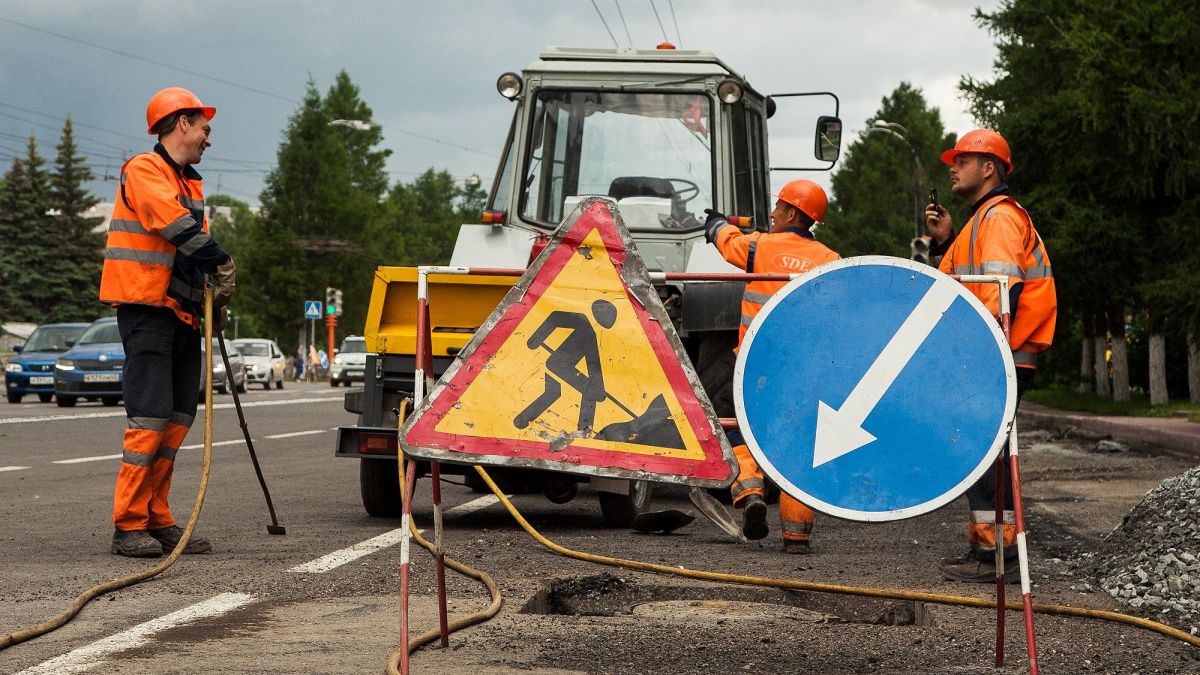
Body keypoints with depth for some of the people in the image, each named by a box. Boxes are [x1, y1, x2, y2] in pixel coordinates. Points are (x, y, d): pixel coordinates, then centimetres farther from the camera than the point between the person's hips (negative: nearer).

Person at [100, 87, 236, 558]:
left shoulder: (189, 184, 22)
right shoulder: (144, 171, -7)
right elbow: (176, 225, -21)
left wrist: (216, 303, 10)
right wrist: (222, 263, -18)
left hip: (183, 315, 9)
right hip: (147, 311, -9)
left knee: (179, 417, 7)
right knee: (150, 417, -12)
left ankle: (157, 520, 12)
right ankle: (129, 526, -9)